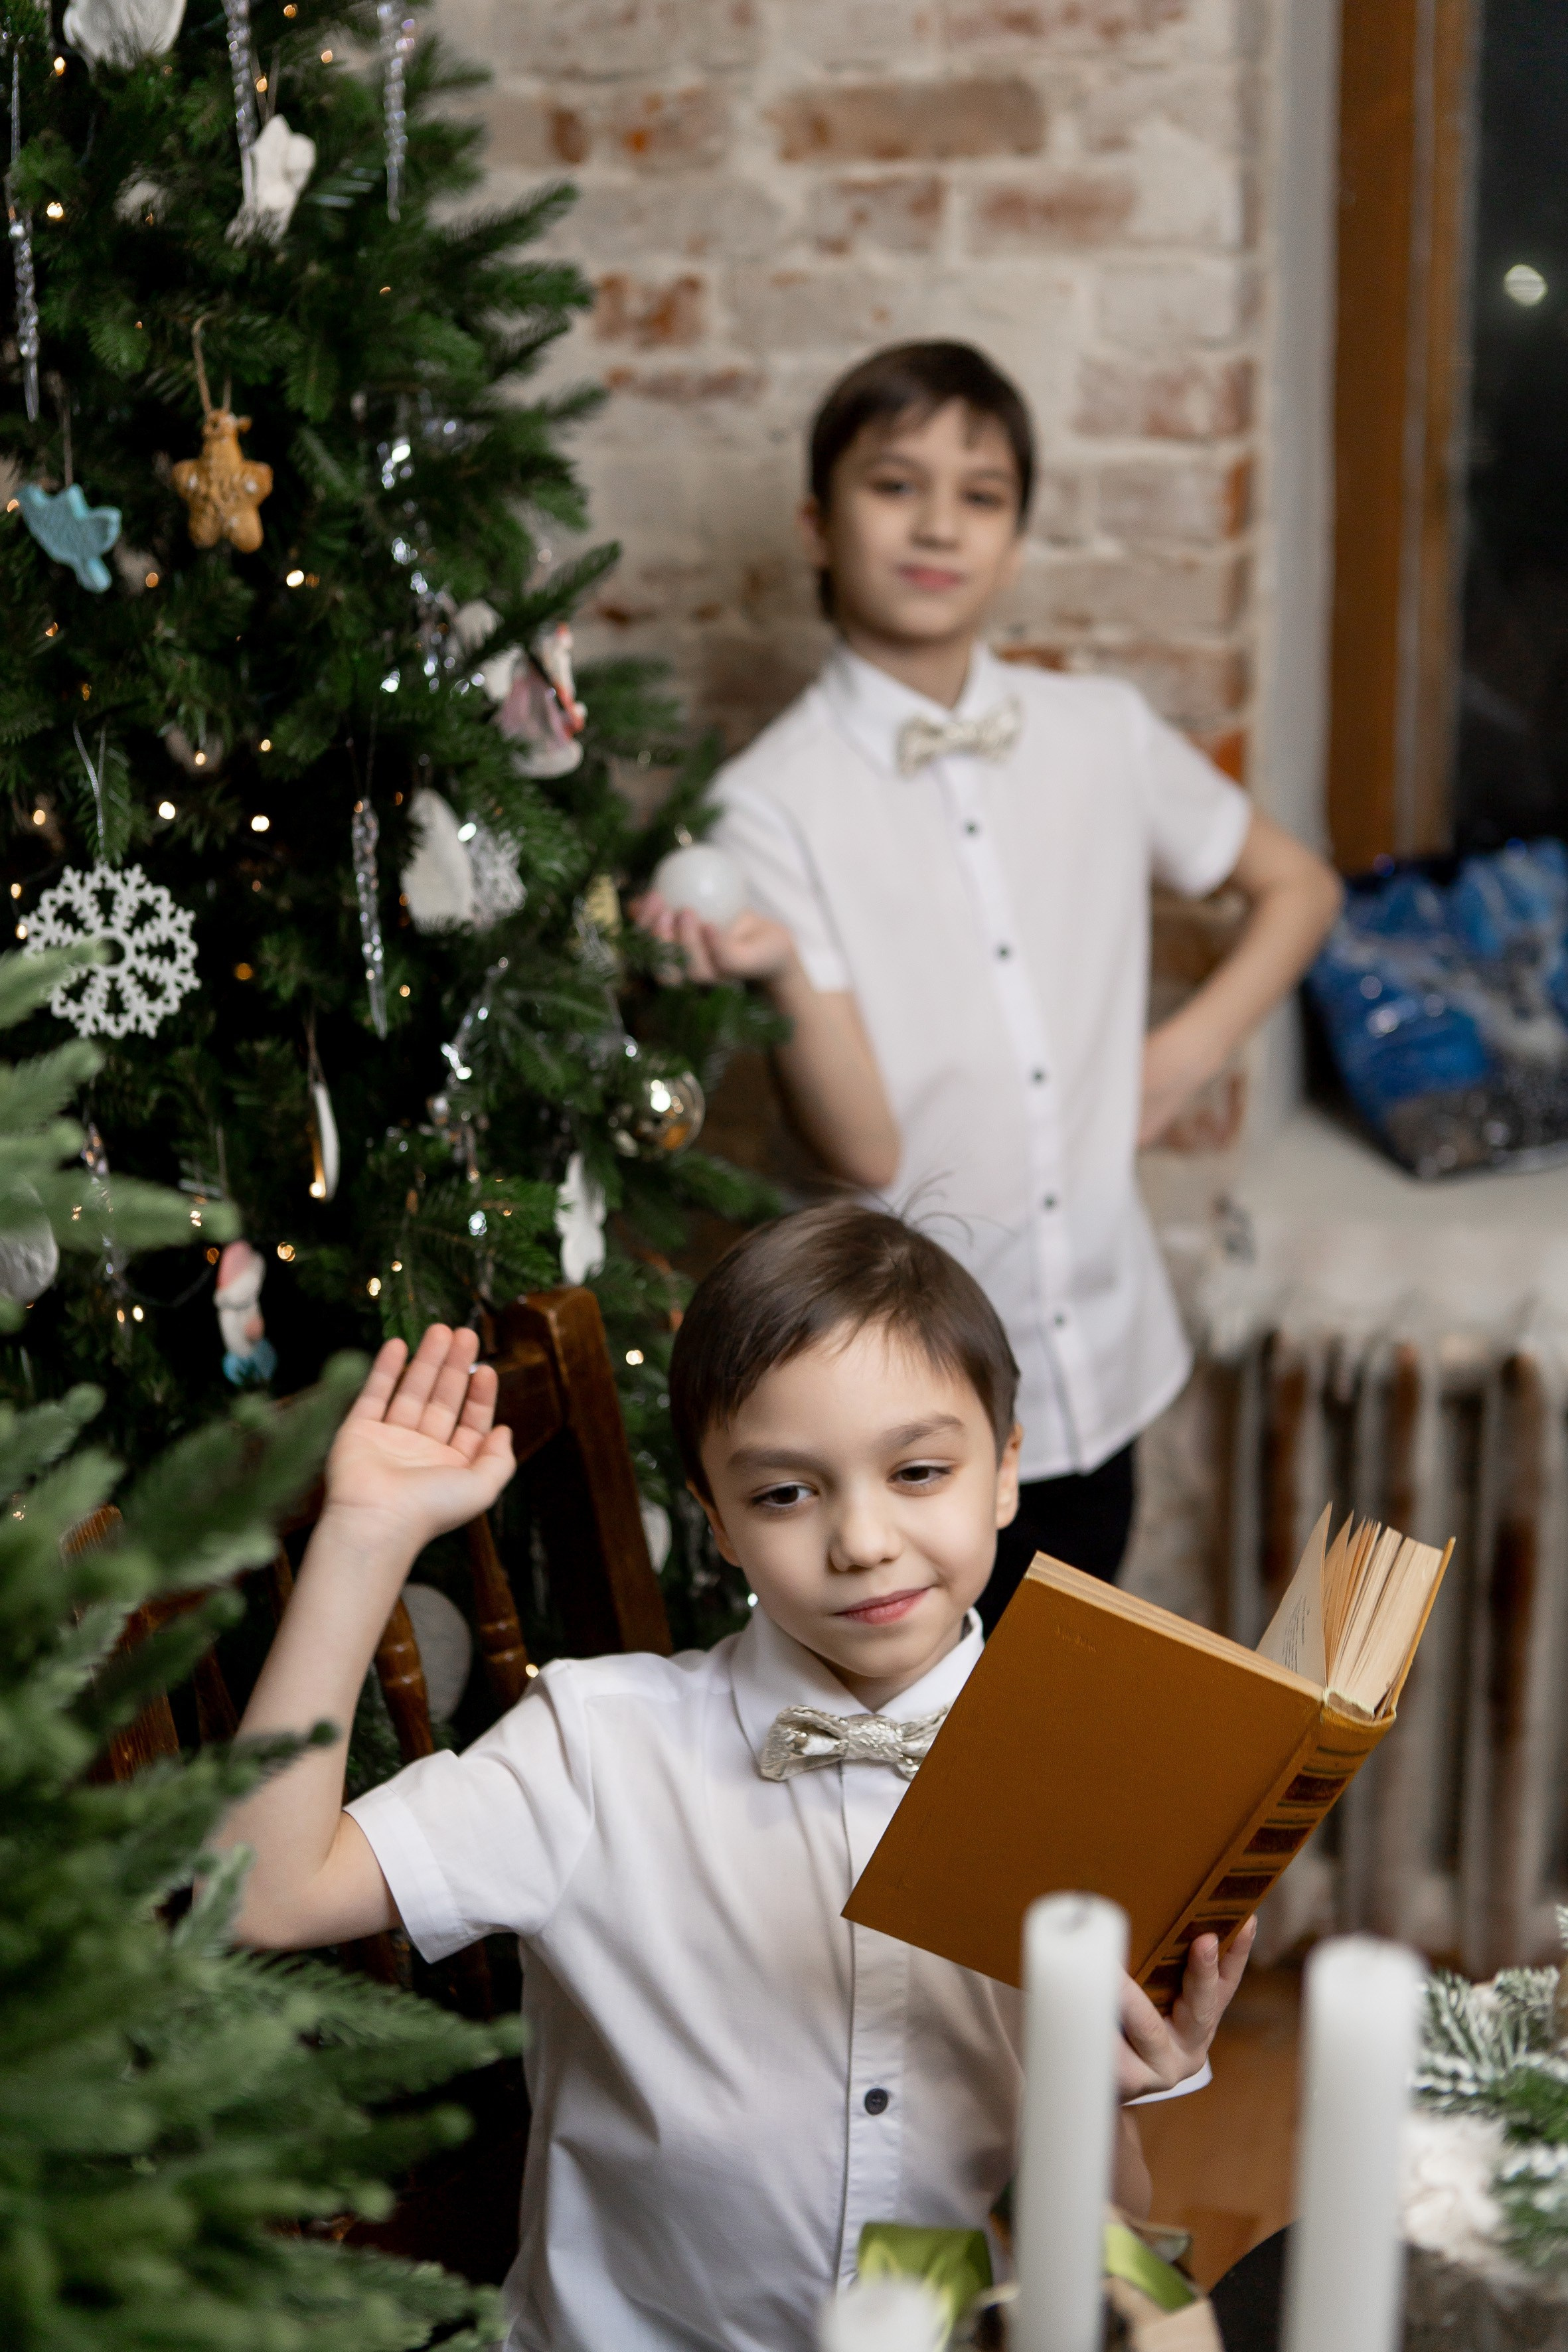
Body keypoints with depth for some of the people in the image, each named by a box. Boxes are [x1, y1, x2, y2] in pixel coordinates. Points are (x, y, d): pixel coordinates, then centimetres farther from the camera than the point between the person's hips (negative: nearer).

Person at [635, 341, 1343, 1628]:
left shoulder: (1103, 734, 0)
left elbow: (1297, 886, 17)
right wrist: (785, 973, -34)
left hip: (1098, 1357, 4)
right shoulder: (771, 799, -12)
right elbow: (864, 1147, -17)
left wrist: (1192, 1050, 4)